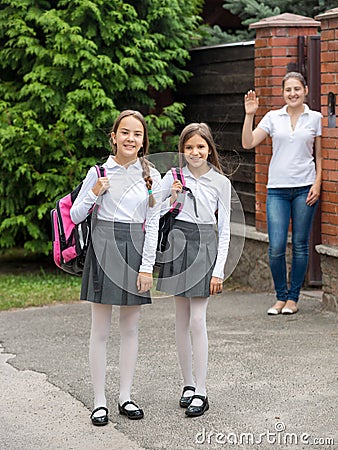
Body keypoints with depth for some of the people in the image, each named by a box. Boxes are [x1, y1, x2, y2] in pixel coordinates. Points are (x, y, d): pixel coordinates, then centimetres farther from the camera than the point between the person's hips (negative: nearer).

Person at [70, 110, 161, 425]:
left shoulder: (151, 176, 3)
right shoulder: (99, 172, -1)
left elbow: (153, 224, 3)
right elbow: (75, 216, 3)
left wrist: (147, 266, -3)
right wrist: (94, 193, -14)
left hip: (136, 249, 2)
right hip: (104, 248, -2)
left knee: (130, 328, 9)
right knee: (100, 330, 1)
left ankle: (126, 397, 19)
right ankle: (99, 401, 8)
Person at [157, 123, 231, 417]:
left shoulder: (220, 183, 0)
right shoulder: (173, 177, 3)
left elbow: (224, 230, 2)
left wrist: (219, 270, -4)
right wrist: (171, 200, -12)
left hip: (205, 248, -2)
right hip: (177, 246, 2)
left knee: (198, 321, -7)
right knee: (182, 321, 7)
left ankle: (201, 392, -3)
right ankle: (188, 383, 18)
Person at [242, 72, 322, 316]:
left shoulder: (315, 118, 4)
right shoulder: (273, 117, 6)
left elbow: (320, 155, 7)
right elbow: (248, 143, -1)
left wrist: (317, 183, -4)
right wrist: (249, 115, -9)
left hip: (305, 188, 0)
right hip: (277, 189, 0)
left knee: (300, 245, 4)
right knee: (276, 247, -6)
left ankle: (293, 298, 15)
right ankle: (281, 297, 11)